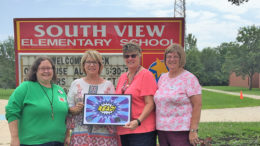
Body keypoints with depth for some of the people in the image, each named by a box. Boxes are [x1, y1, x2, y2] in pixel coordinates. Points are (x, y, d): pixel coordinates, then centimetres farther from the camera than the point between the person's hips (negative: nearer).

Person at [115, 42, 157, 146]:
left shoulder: (146, 75, -6)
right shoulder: (122, 77, 13)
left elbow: (150, 104, -12)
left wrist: (138, 121, -22)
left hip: (142, 130, -6)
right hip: (123, 130, 6)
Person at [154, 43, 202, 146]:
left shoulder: (189, 78, -7)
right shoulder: (162, 78, 12)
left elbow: (197, 105, -12)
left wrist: (193, 131, -17)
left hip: (181, 131, -6)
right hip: (161, 130, 6)